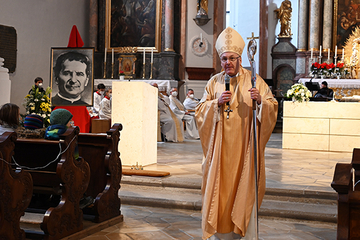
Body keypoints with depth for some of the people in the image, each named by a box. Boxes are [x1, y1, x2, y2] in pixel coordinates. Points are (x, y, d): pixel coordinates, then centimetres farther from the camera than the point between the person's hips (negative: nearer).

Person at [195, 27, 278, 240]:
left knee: (244, 188, 1)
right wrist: (217, 103, -13)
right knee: (219, 186, 4)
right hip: (220, 148, 2)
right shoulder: (215, 82, 7)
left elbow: (273, 107, -2)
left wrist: (260, 101, -23)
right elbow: (200, 111, 4)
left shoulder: (253, 80, 1)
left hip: (244, 146, -2)